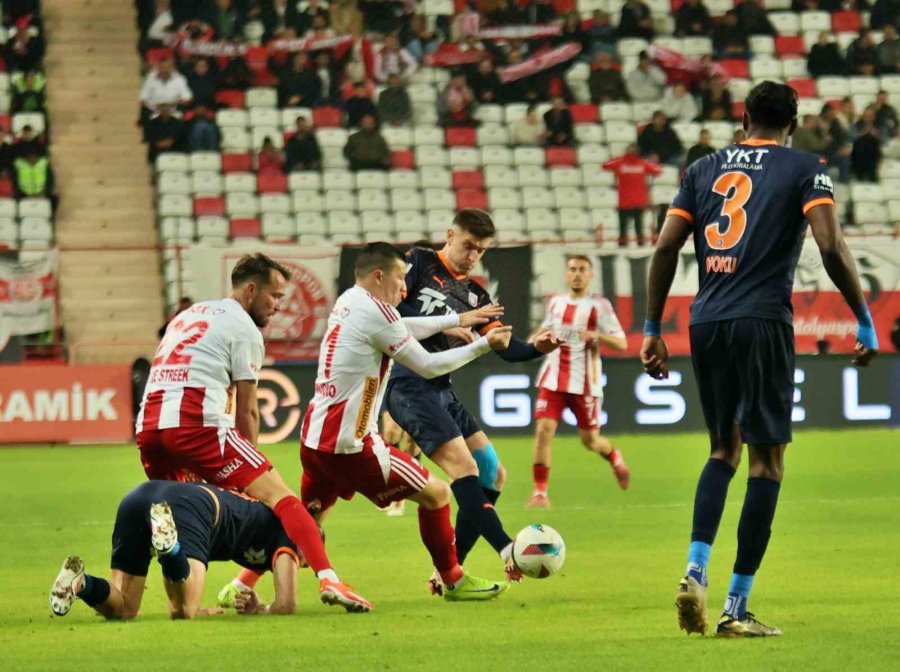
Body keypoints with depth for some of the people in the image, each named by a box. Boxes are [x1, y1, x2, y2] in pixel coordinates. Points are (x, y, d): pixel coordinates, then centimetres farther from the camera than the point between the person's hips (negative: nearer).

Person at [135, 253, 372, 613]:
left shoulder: (188, 316, 30)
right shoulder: (243, 327, 7)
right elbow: (246, 413, 6)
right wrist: (248, 470, 16)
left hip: (148, 427, 7)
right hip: (195, 422, -7)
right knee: (278, 495, -7)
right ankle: (327, 580, -21)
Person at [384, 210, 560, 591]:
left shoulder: (475, 294, 18)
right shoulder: (420, 263, 1)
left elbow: (505, 347, 9)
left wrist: (536, 349, -12)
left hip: (441, 389, 9)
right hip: (409, 384, -9)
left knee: (492, 475, 5)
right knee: (464, 467, -21)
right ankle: (507, 550, -31)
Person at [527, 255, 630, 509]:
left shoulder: (599, 306, -4)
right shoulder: (555, 303, 10)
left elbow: (621, 344, -8)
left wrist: (596, 336, -25)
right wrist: (538, 336, 9)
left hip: (584, 383, -3)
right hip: (553, 380, 3)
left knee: (590, 440, 6)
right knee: (543, 429, -15)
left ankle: (614, 457, 42)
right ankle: (539, 492, -10)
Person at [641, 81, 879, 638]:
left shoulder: (704, 170, 15)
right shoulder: (805, 170, 4)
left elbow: (666, 247, 9)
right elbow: (831, 246, -9)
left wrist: (653, 331, 14)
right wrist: (865, 321, -2)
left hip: (706, 324, 4)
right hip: (763, 322, -4)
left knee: (723, 451, 20)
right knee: (767, 461, 2)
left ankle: (696, 571, 0)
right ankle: (737, 609, -1)